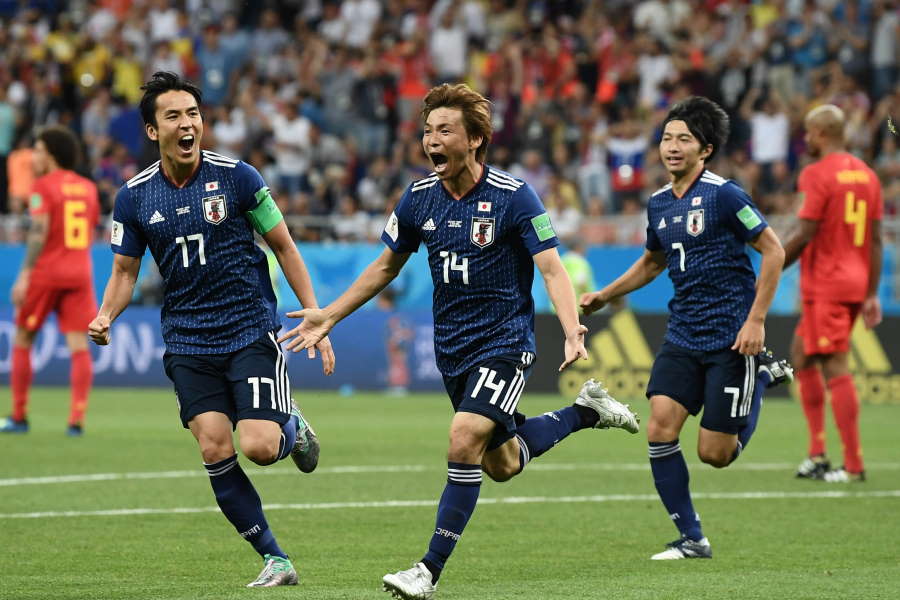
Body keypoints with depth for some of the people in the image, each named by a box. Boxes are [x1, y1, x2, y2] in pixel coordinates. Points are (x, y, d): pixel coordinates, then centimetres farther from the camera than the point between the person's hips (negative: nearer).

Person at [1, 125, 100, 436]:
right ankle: (77, 419, -9)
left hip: (46, 271, -5)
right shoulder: (87, 187, 12)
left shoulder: (43, 187, -6)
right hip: (80, 271, 5)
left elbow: (39, 232, -14)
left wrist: (25, 274, -15)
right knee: (79, 345, 0)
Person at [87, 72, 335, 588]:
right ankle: (276, 560, 3)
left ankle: (292, 427, 23)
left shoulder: (237, 177, -7)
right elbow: (125, 271, 10)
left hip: (252, 331, -2)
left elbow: (284, 247, 2)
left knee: (259, 447, -15)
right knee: (215, 451, -9)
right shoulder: (134, 197, 0)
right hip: (188, 342, 2)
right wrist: (105, 317, -11)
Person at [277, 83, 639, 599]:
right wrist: (329, 315, 12)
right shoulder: (420, 199, 0)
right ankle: (586, 411, 38)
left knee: (465, 440, -22)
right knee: (500, 465, 13)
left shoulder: (514, 196, -15)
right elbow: (386, 267, 15)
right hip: (452, 346, 6)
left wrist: (572, 334, -35)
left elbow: (552, 269, -19)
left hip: (505, 343, -6)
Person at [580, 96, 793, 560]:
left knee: (715, 454, -4)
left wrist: (756, 319, -14)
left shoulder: (724, 195, -12)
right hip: (683, 335, 6)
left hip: (731, 338, -6)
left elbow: (773, 251, -9)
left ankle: (762, 375, 23)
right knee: (660, 430, -10)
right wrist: (605, 296, 17)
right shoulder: (659, 204, 8)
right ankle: (692, 539, 1)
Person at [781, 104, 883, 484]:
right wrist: (871, 294, 14)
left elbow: (804, 235, -16)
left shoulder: (817, 175, -12)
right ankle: (817, 455, 14)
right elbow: (876, 239, 12)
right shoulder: (866, 174, 12)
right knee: (801, 355, 18)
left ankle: (853, 465, -8)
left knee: (836, 370, -7)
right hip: (856, 284, 9)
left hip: (825, 285, -9)